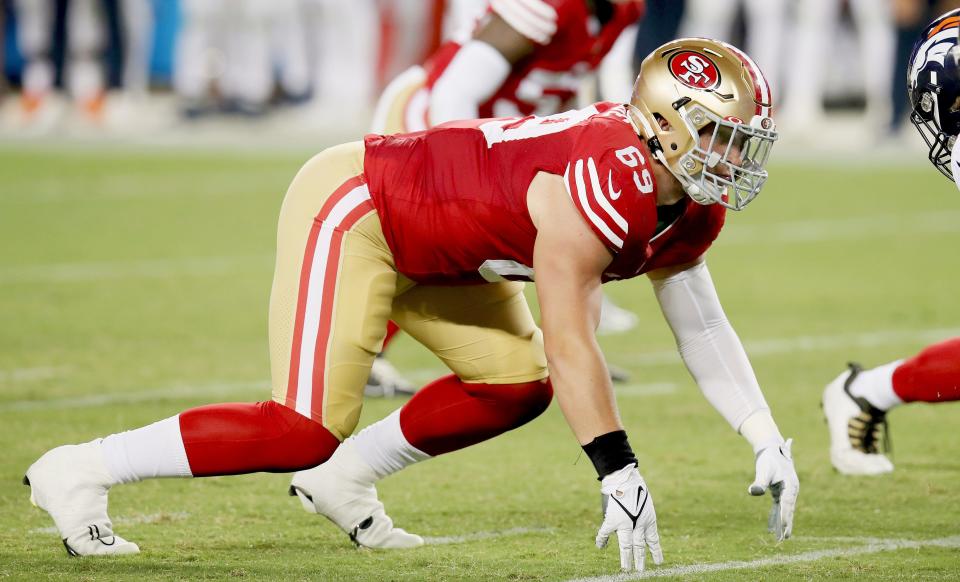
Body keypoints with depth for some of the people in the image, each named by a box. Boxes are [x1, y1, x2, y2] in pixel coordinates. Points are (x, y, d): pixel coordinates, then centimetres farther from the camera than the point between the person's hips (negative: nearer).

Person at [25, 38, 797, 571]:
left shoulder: (691, 207, -2)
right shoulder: (605, 186, -31)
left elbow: (702, 329, 9)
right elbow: (569, 344, -30)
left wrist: (767, 440, 2)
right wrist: (619, 476, -27)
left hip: (426, 239, 10)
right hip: (350, 208, -10)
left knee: (516, 385, 5)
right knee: (307, 431, -15)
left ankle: (348, 482, 17)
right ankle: (79, 474, -7)